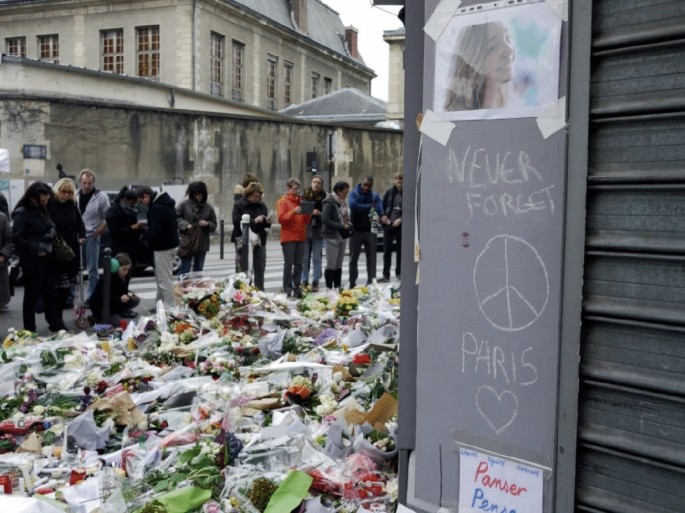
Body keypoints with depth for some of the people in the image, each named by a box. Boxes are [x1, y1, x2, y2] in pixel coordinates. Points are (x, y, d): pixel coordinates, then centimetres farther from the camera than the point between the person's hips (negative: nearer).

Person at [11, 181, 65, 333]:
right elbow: (16, 237, -17)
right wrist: (36, 250, -16)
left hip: (48, 257, 7)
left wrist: (54, 244, 5)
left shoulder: (43, 210, 10)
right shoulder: (22, 212, -12)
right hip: (32, 260, -7)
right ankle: (30, 330, 15)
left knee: (51, 293, 13)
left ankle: (56, 325, 24)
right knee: (32, 295, 4)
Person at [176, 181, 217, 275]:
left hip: (202, 245, 3)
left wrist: (207, 224, -12)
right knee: (185, 270, -1)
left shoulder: (208, 207, 4)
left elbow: (214, 226, 9)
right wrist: (185, 225, -16)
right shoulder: (184, 204, -3)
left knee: (198, 271, 12)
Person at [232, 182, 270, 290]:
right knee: (247, 270, 0)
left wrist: (268, 222, -6)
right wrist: (254, 221, -23)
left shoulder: (262, 205, 7)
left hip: (260, 241, 4)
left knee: (260, 269, 8)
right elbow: (237, 222, -18)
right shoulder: (239, 206, -5)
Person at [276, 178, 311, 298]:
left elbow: (306, 220, 17)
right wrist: (294, 212, -20)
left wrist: (307, 212, -3)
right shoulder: (283, 201, 1)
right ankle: (287, 288, -4)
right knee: (289, 263, -7)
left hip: (300, 237, 5)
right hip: (288, 237, -5)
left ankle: (297, 287, 6)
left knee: (299, 264, 2)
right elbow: (281, 218, -9)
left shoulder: (301, 201, 18)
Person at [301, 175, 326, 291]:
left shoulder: (324, 198, 0)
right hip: (305, 230, 1)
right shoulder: (304, 195, 2)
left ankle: (315, 282, 11)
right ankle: (304, 281, 13)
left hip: (318, 231, 0)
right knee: (305, 258, 5)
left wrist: (319, 213, -19)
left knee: (317, 258, 4)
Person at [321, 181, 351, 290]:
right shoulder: (329, 202, -13)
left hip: (342, 237, 7)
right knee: (331, 265, -4)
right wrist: (341, 226, -20)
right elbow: (324, 220, -20)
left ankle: (338, 288, 16)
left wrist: (348, 223, 0)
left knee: (339, 265, 10)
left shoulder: (343, 202, 10)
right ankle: (329, 288, 3)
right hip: (332, 237, -7)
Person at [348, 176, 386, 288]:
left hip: (370, 230, 1)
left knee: (371, 258, 3)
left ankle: (371, 282, 9)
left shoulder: (375, 196, 3)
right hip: (356, 230, -1)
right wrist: (369, 206, -12)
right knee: (353, 258, 7)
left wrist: (382, 215, -38)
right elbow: (353, 206, -20)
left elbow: (379, 206, -17)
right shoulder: (354, 193, 0)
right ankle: (352, 282, 16)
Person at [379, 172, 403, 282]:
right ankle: (386, 275, 7)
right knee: (387, 250, 3)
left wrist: (400, 219, -14)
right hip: (388, 224, 2)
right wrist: (384, 217, -4)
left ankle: (399, 273, 17)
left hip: (400, 225, -2)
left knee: (400, 249, 6)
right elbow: (382, 205, 10)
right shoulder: (389, 192, 6)